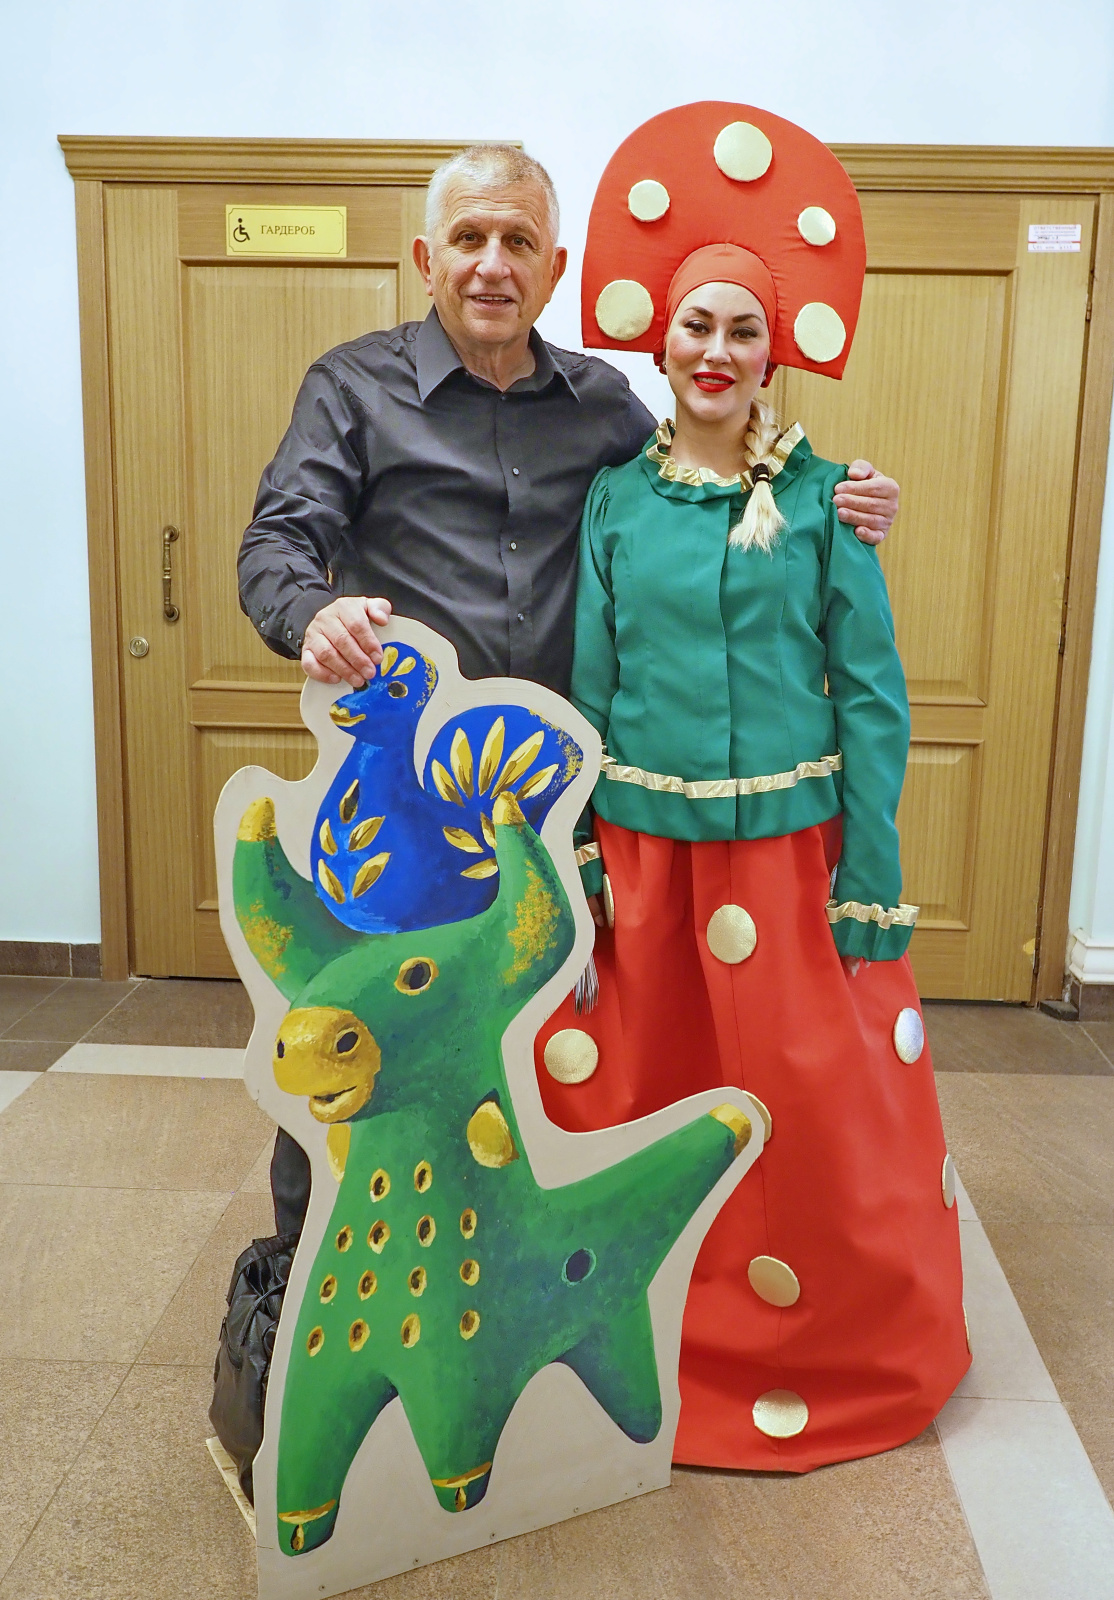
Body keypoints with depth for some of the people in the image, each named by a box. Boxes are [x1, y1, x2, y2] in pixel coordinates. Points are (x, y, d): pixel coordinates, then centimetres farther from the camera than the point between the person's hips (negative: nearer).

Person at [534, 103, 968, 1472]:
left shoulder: (821, 497, -1)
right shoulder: (618, 495, 4)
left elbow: (871, 693, -2)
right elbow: (590, 684, 4)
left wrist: (870, 888, -7)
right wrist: (578, 861, 0)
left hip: (787, 844, -1)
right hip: (645, 844, 2)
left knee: (811, 1109, 6)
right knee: (642, 1096, 12)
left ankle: (820, 1354, 34)